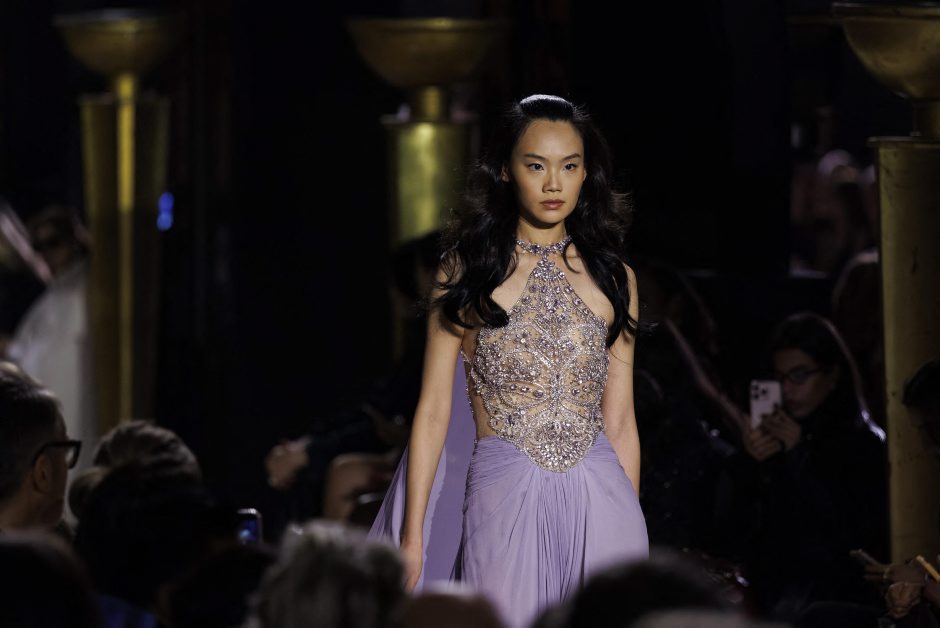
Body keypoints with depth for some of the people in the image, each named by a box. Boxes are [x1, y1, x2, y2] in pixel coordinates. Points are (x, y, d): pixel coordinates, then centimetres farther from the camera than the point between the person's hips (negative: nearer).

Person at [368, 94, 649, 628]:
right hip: (504, 500, -2)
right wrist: (411, 537, -1)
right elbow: (433, 409, 3)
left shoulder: (613, 277, 10)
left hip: (598, 501, 2)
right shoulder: (466, 270, 5)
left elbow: (620, 422, 12)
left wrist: (632, 533, 11)